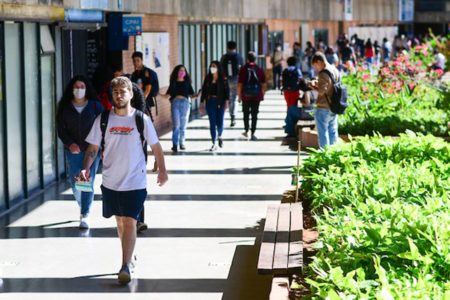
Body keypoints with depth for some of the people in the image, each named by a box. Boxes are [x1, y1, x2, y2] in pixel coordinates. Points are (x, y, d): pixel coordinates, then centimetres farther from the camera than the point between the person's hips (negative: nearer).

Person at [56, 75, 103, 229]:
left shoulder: (95, 106, 0)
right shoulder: (64, 108, 3)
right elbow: (60, 129, 2)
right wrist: (70, 144, -13)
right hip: (73, 150, 2)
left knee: (88, 181, -7)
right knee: (74, 182, 8)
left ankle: (85, 215, -4)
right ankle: (83, 207, 35)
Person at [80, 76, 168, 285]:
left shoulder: (141, 119, -5)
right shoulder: (103, 120, 0)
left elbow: (155, 146, 5)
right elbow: (93, 147, 4)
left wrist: (162, 170, 10)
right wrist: (86, 168, -11)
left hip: (135, 182, -3)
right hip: (111, 181, 3)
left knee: (129, 222, -11)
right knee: (120, 222, 15)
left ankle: (126, 266, -12)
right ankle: (130, 258, 31)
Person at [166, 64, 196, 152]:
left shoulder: (187, 82, 11)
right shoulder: (173, 82, 9)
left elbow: (191, 94, 8)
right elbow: (168, 94, 9)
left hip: (185, 103, 1)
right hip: (175, 103, -1)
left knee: (183, 125, 4)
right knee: (176, 124, -10)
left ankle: (181, 143, 13)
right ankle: (174, 144, -10)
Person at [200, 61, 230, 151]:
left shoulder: (223, 79, -1)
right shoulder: (208, 78, 6)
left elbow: (227, 91, -3)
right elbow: (204, 90, 8)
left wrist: (226, 102, -12)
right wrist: (202, 102, 4)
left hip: (220, 102, -2)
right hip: (210, 102, 2)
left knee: (220, 122, -1)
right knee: (212, 123, -1)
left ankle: (219, 136, 32)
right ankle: (214, 144, 3)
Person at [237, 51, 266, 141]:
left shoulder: (243, 69, -7)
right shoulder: (259, 70, -1)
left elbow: (240, 84, -7)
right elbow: (263, 84, 3)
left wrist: (239, 96, 2)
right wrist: (262, 95, 13)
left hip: (246, 96, -1)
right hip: (256, 96, 1)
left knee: (246, 113, 16)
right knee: (254, 115, 3)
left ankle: (246, 131, 24)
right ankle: (253, 134, -1)